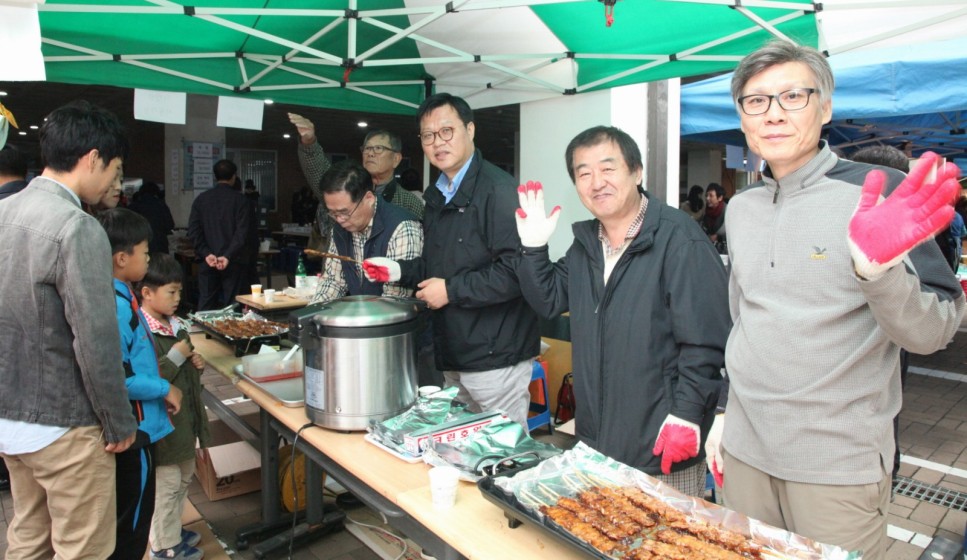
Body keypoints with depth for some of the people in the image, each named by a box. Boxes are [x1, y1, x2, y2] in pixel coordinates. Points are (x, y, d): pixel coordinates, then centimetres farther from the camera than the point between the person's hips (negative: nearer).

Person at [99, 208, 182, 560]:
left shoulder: (118, 295, 6)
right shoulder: (116, 304, -24)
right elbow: (117, 376, -27)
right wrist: (165, 389, -15)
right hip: (132, 430, -9)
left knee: (129, 515, 24)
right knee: (131, 521, 7)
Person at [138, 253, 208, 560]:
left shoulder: (176, 325, 6)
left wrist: (195, 362, 1)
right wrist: (176, 357, -24)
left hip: (185, 417, 9)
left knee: (184, 477, 22)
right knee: (166, 483, 7)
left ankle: (173, 530, 41)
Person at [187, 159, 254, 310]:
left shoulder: (201, 199, 8)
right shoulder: (240, 199, -3)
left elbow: (193, 231, 1)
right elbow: (243, 232, -13)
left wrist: (206, 254, -5)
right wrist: (228, 256, -16)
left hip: (208, 262, 3)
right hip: (233, 262, -3)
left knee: (205, 307, 8)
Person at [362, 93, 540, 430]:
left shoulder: (497, 189, -15)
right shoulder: (437, 197, 14)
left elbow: (516, 270, -25)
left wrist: (451, 290, -19)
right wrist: (399, 271, 6)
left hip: (495, 356, -9)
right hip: (453, 355, 9)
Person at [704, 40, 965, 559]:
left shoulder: (878, 194, -10)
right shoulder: (740, 208, 6)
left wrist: (877, 267, -32)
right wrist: (725, 411, 13)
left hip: (838, 464, -4)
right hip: (744, 449, 5)